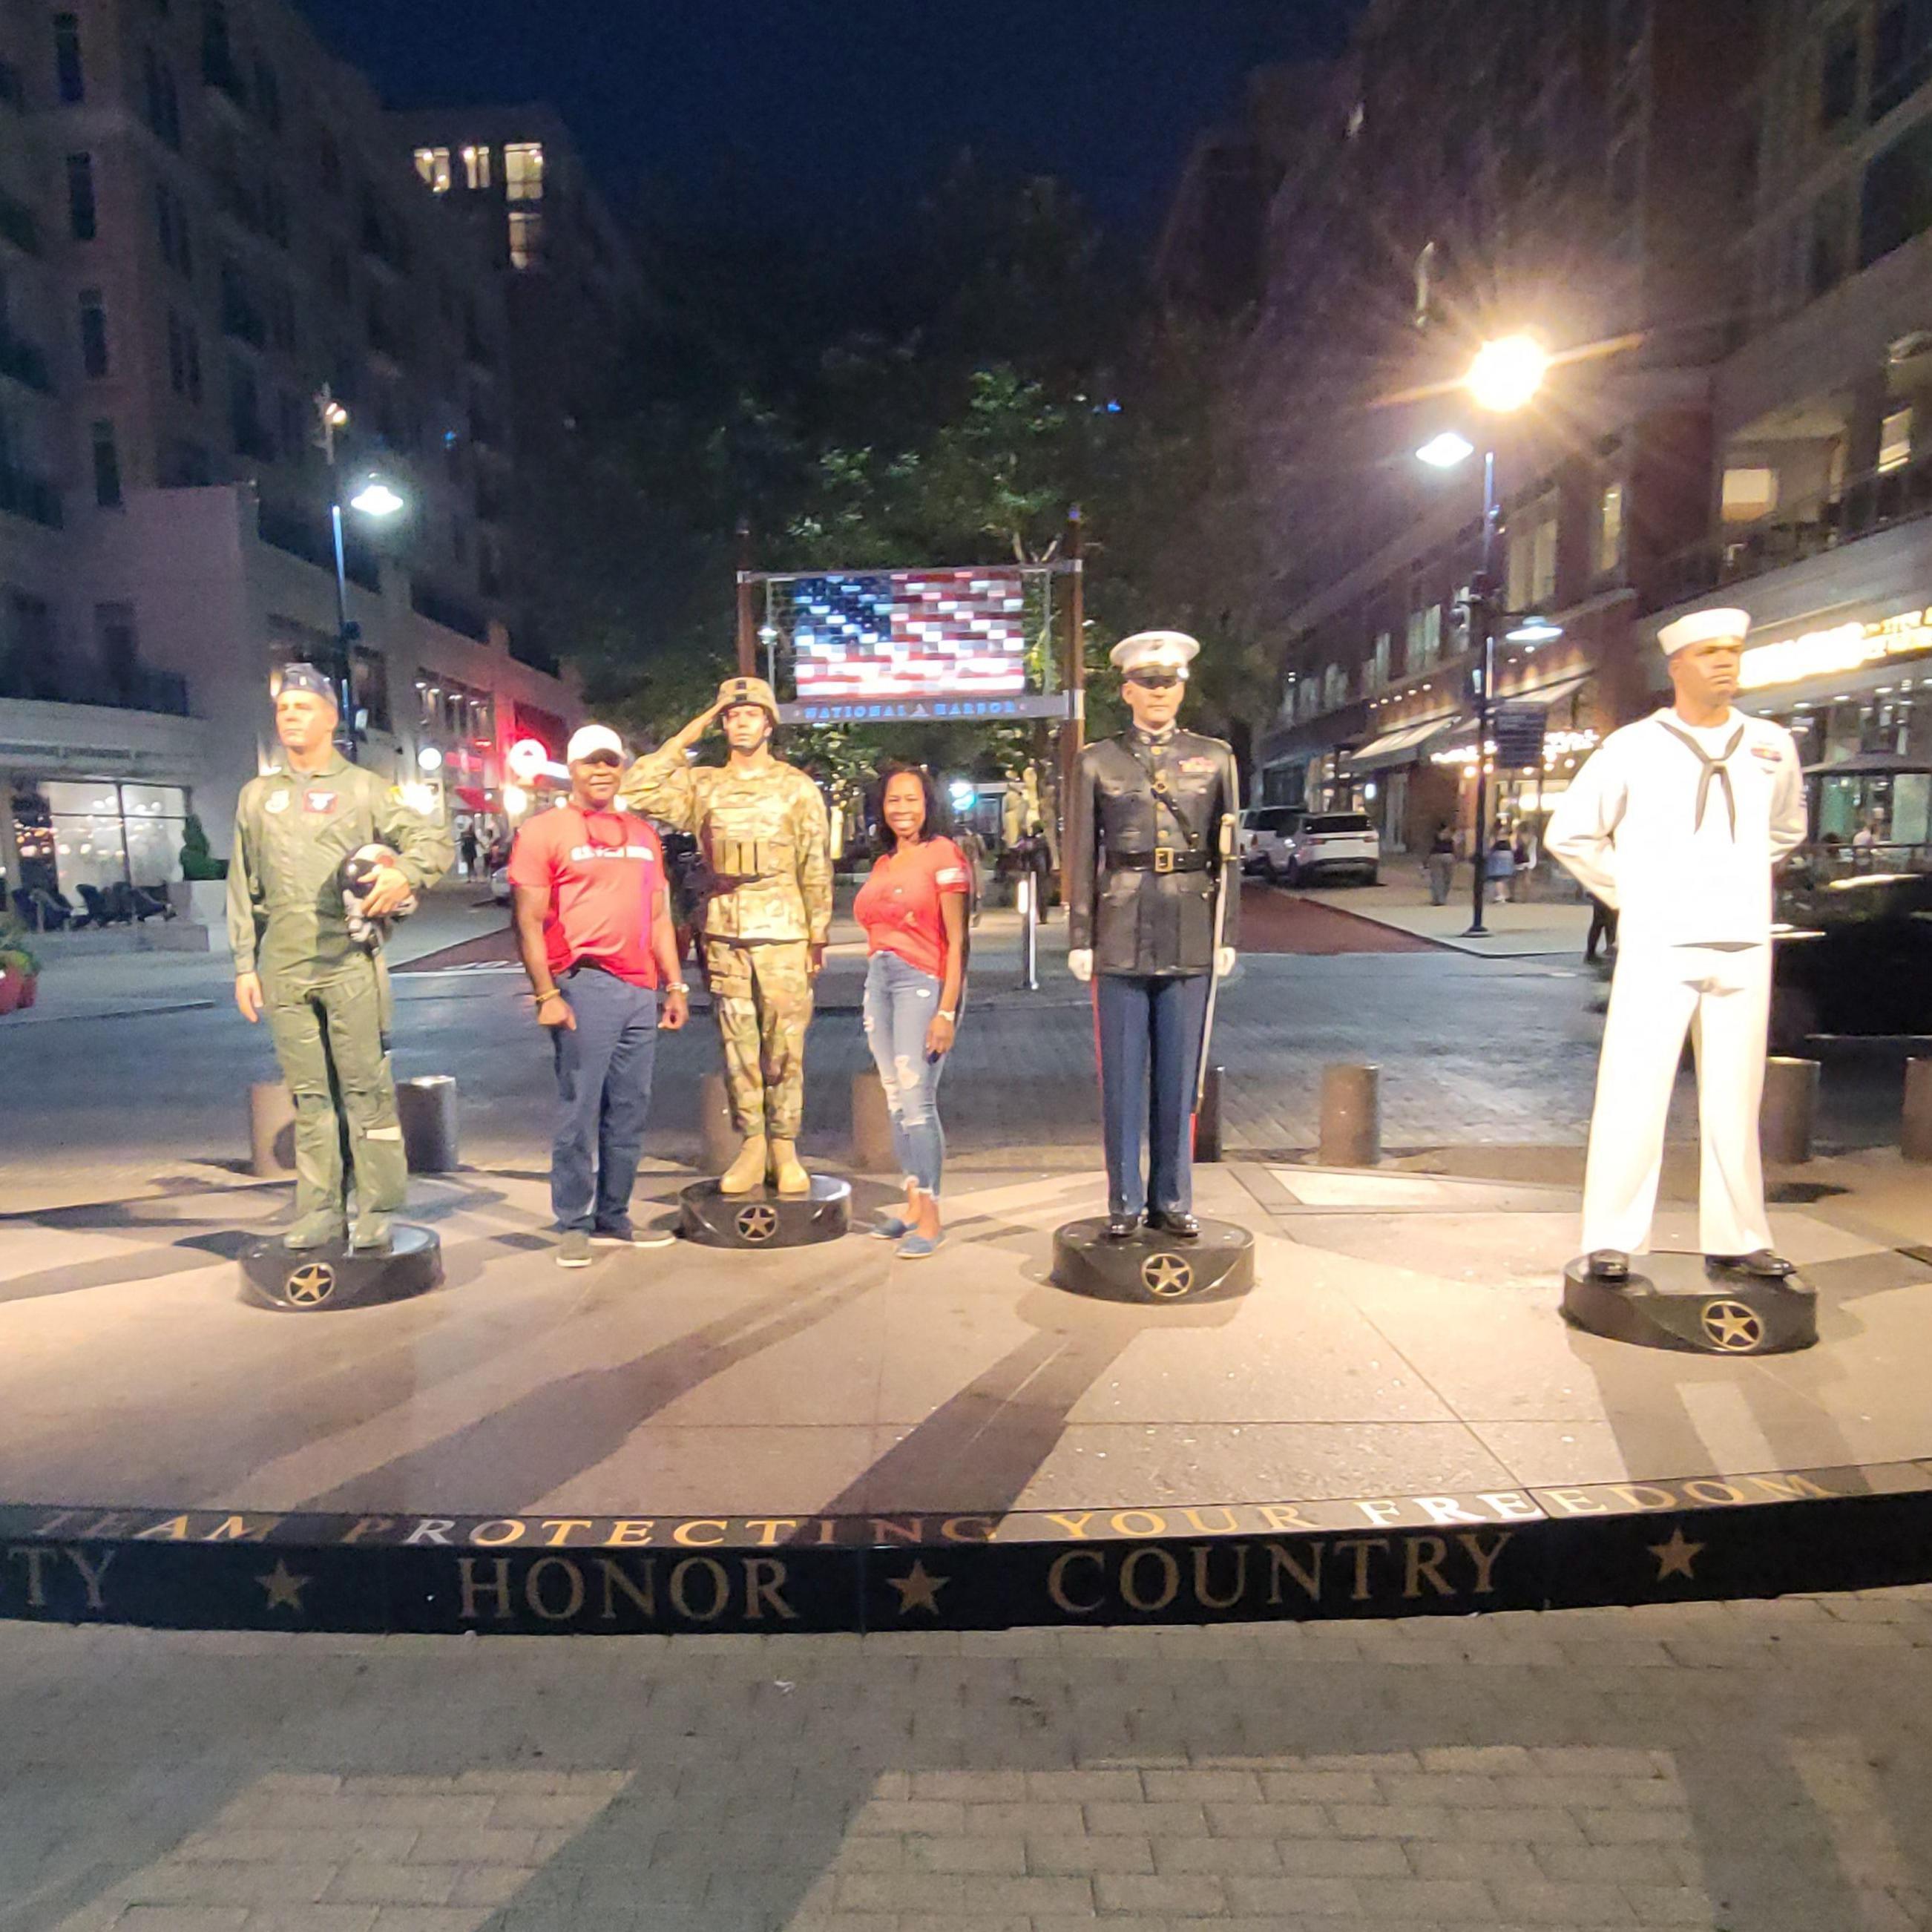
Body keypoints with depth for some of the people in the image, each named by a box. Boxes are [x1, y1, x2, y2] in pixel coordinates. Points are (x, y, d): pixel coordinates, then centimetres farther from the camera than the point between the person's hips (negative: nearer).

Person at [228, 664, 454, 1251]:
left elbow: (436, 840, 2)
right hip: (284, 970, 4)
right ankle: (319, 1209, 13)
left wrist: (404, 873, -18)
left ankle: (376, 1208, 3)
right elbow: (243, 890, 16)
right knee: (309, 1093, 7)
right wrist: (245, 965, 10)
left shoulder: (364, 788, 6)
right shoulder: (257, 795, 17)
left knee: (365, 1086, -3)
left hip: (351, 963, -3)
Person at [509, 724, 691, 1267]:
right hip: (584, 987, -6)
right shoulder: (543, 830, 1)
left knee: (629, 1113, 8)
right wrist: (547, 994, -12)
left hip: (641, 990, 6)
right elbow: (529, 921, -5)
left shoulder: (642, 835, 18)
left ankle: (613, 1219, 17)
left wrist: (675, 985, 15)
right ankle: (573, 1226, 6)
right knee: (580, 1111, -3)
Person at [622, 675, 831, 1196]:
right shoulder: (702, 785, 10)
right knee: (738, 1047, 6)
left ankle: (784, 1149, 10)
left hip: (783, 935, -2)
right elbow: (637, 791, -2)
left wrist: (818, 937, 0)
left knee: (784, 1048, 1)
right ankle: (751, 1147, 15)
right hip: (724, 935, 2)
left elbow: (817, 869, 4)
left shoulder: (797, 787, 4)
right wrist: (685, 738, 2)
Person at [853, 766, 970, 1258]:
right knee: (896, 1102, 9)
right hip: (878, 981, 7)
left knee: (917, 1101, -9)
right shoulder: (883, 865, 16)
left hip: (922, 982, -7)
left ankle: (929, 1217, -1)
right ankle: (913, 1205, 18)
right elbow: (877, 932, 16)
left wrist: (947, 1010, -16)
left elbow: (956, 940, -10)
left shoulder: (943, 855, -5)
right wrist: (871, 1008, 11)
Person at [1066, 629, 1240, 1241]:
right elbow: (1081, 857, 4)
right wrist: (1080, 940, -1)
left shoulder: (1215, 758, 9)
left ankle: (1173, 1200, 18)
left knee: (1179, 1075, 6)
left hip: (1189, 938, 1)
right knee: (1123, 1076, 4)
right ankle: (1125, 1203, 15)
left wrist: (1226, 937, 4)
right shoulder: (1098, 762, 5)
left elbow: (1227, 856, 9)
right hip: (1121, 935, -1)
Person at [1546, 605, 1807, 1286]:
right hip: (1658, 949, -4)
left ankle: (1737, 1240, 20)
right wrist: (1629, 893, 3)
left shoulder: (1771, 746, 11)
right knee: (1632, 1095, -6)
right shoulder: (1632, 748, 1)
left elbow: (1788, 828, 29)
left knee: (1735, 1101, 9)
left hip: (1744, 948, 4)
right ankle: (1612, 1240, 1)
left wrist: (1736, 883, 16)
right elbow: (1570, 833, 7)